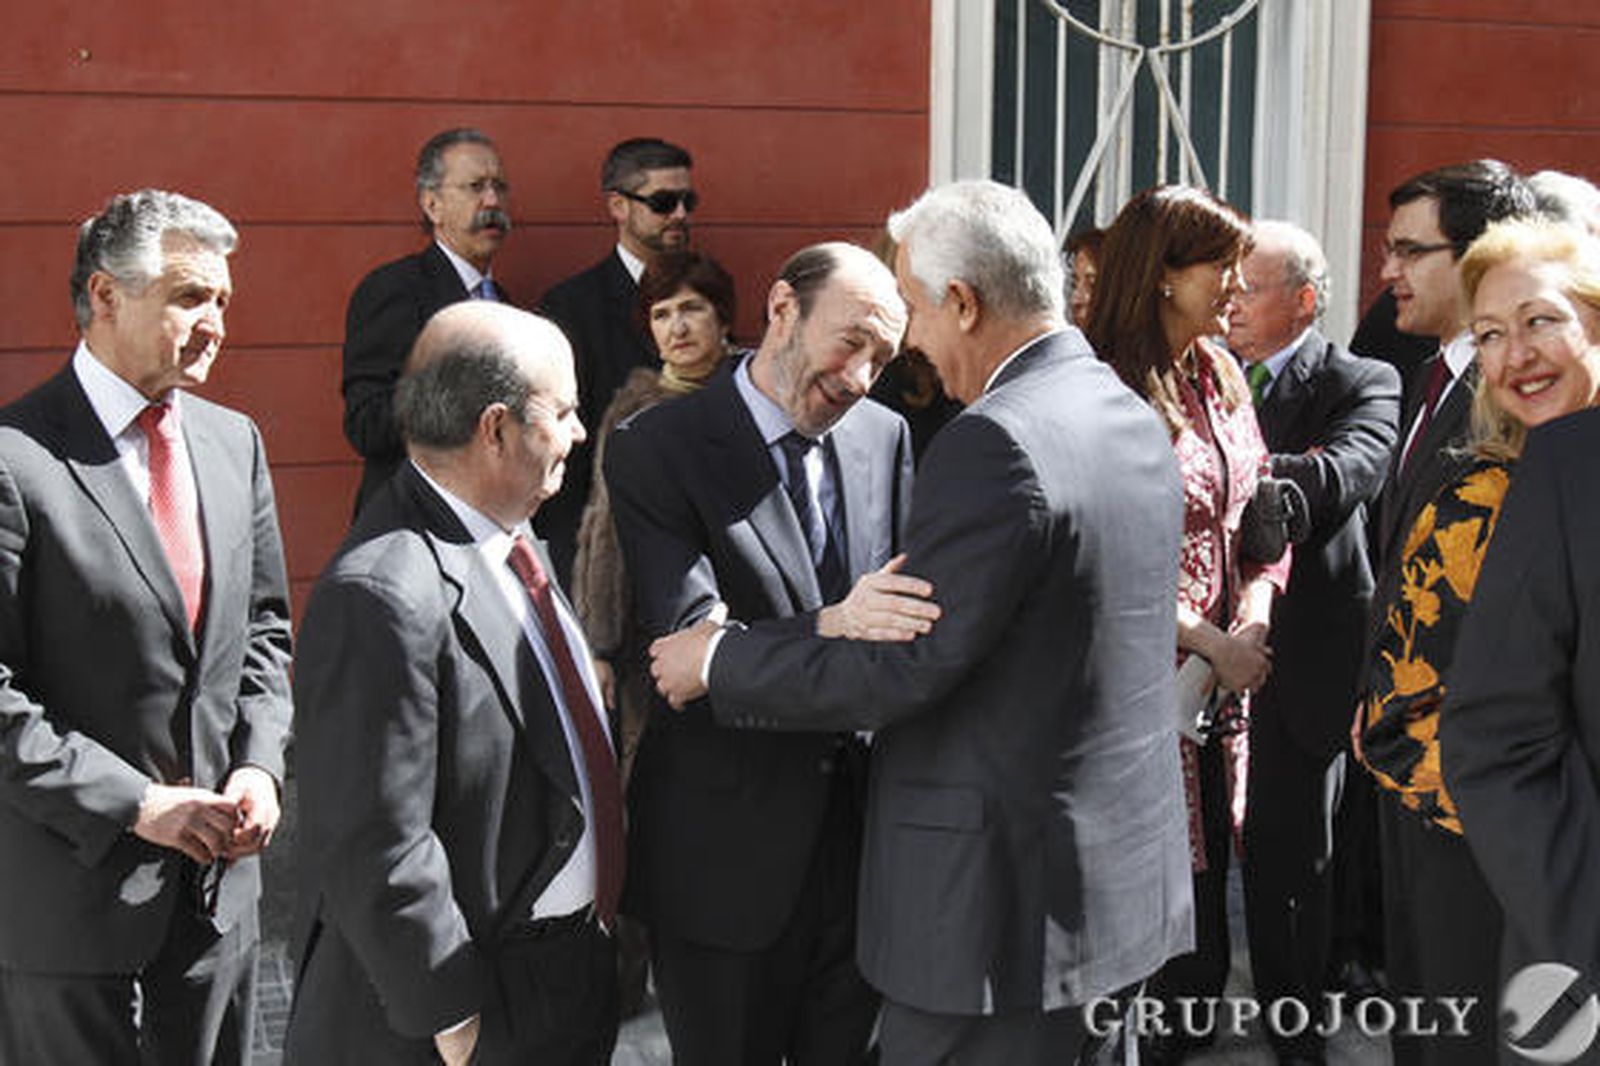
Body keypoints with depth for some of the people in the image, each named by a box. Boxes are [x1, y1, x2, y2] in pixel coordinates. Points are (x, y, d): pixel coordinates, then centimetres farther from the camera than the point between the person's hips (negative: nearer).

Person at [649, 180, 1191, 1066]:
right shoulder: (1133, 417, 9)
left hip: (1006, 899, -9)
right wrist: (848, 618, 0)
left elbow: (897, 674, -18)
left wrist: (718, 659, -5)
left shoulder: (992, 445, -21)